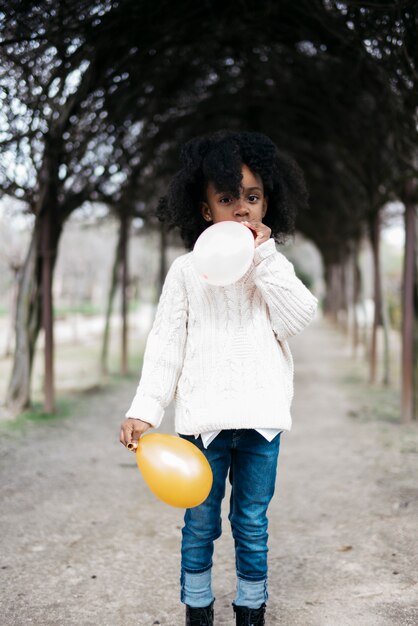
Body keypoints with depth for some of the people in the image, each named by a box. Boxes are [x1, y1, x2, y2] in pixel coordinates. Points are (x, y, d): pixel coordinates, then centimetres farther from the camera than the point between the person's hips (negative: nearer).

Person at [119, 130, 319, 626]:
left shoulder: (274, 266, 8)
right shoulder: (187, 269, 2)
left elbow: (299, 318, -9)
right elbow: (167, 342, 0)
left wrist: (265, 256, -11)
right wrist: (144, 409, -9)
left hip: (262, 414, 1)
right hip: (203, 415, -1)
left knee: (252, 522, 11)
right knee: (200, 522, 10)